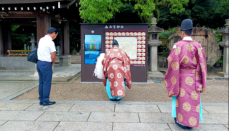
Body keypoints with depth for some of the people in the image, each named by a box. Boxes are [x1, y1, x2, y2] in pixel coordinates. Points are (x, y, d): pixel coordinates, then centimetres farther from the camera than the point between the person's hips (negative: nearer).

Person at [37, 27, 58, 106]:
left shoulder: (41, 40, 10)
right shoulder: (50, 42, -14)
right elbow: (53, 56, -14)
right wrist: (52, 64, 4)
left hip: (39, 62, 8)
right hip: (46, 64, -8)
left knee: (41, 82, 14)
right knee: (47, 83, 1)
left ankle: (41, 100, 22)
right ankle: (45, 101, 8)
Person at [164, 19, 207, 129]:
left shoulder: (178, 45, -13)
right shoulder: (198, 46, -2)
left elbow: (173, 64, -13)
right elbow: (202, 65, 1)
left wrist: (171, 79, -1)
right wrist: (201, 83, 9)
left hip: (182, 77, -3)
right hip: (194, 78, 3)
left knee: (182, 98, 11)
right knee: (193, 99, 12)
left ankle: (181, 120, 21)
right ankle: (192, 121, 22)